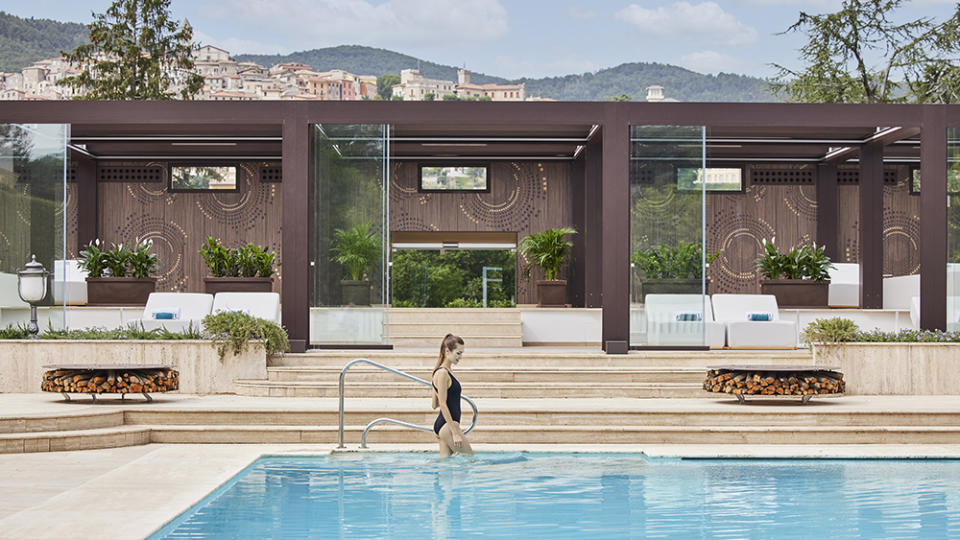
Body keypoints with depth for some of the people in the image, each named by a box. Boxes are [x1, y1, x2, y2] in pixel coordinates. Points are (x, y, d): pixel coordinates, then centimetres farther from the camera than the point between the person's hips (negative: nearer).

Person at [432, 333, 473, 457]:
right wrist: (455, 432, -19)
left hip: (441, 425, 10)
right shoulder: (443, 373, -14)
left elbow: (435, 405, 19)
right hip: (447, 425, -10)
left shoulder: (446, 372, 16)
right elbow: (443, 404, -17)